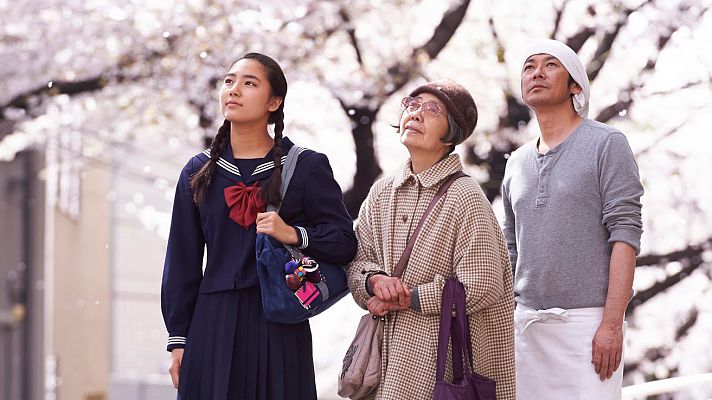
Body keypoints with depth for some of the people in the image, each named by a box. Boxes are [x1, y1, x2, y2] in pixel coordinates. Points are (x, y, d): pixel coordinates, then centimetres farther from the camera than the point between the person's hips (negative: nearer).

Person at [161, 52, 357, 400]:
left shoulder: (306, 167, 3)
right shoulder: (199, 172, 10)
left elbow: (344, 241, -1)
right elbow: (182, 261, 10)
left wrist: (294, 235, -19)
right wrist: (178, 339, 6)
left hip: (279, 329, -2)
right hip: (214, 326, 2)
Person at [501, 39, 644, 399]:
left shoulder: (607, 145, 0)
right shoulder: (517, 163, 17)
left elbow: (625, 235, -7)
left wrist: (612, 323, -16)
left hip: (587, 320, -5)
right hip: (525, 324, 5)